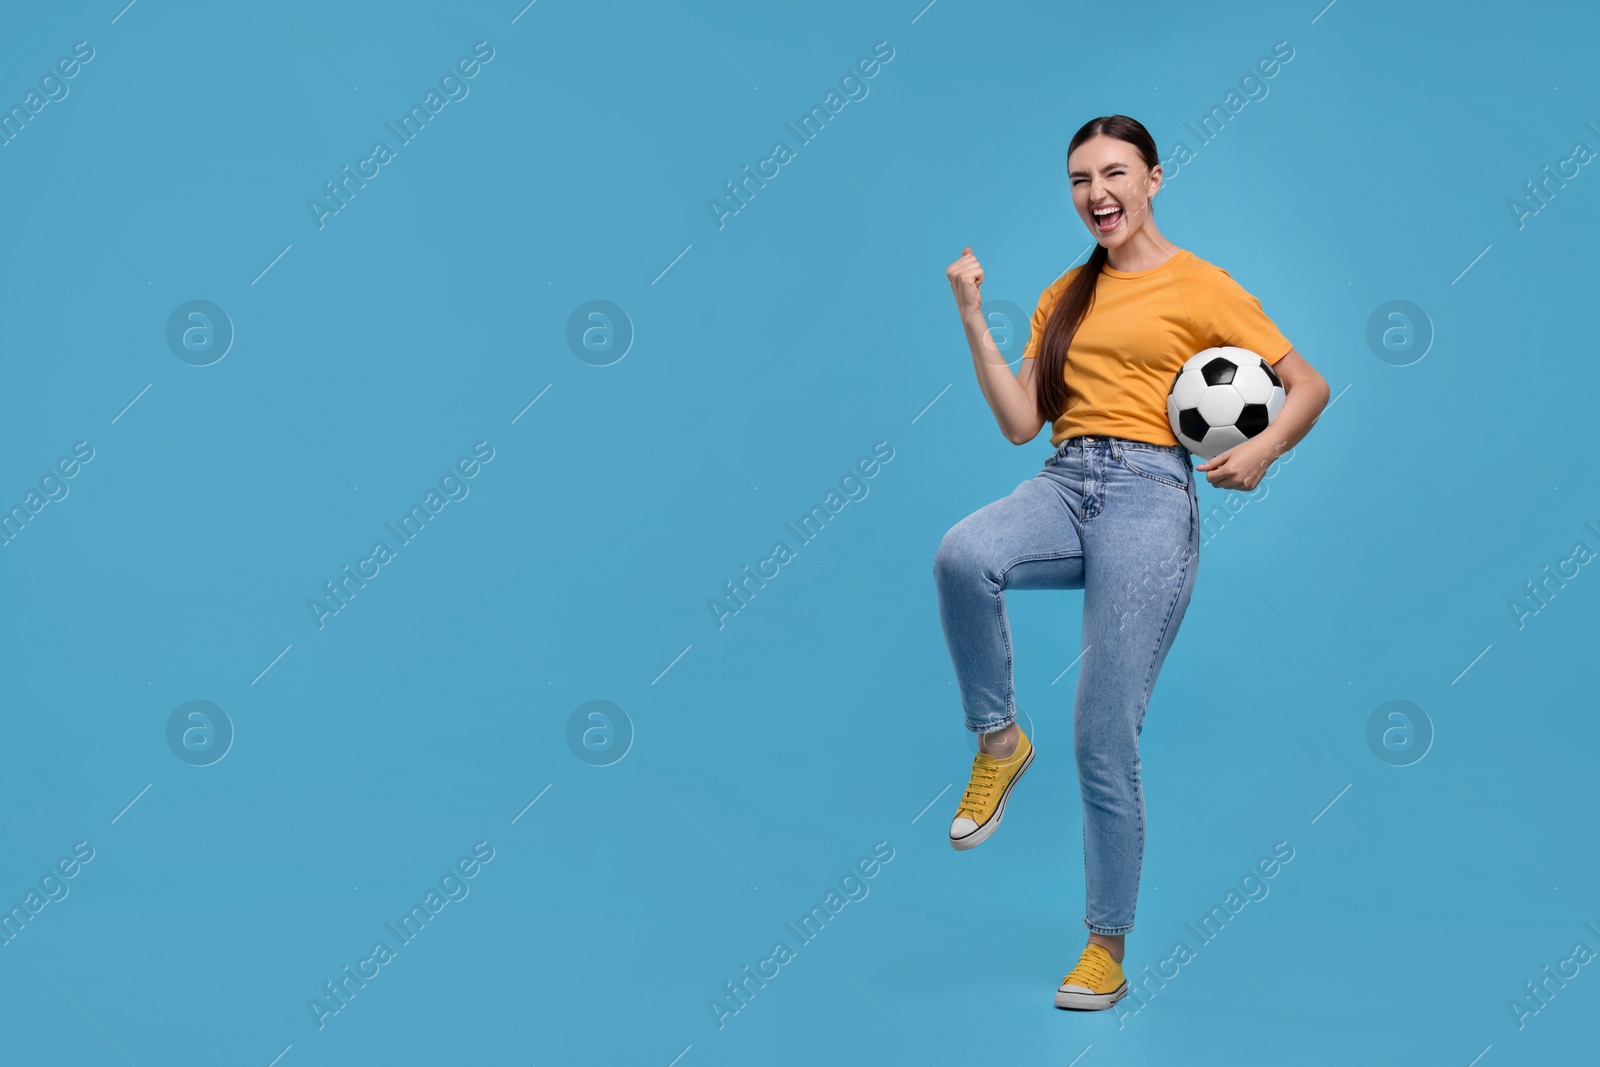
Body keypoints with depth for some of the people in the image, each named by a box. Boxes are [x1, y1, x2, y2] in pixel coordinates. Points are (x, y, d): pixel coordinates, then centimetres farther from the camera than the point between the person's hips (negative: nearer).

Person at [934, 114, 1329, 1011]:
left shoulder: (1201, 287, 5)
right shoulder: (1064, 297, 19)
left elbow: (1309, 384, 6)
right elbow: (1021, 422, 11)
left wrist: (1263, 450, -13)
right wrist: (974, 320, 4)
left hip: (1149, 495, -4)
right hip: (1064, 485, 4)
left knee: (1105, 738, -7)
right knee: (964, 555, -33)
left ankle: (1109, 946, 7)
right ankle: (1000, 742, -9)